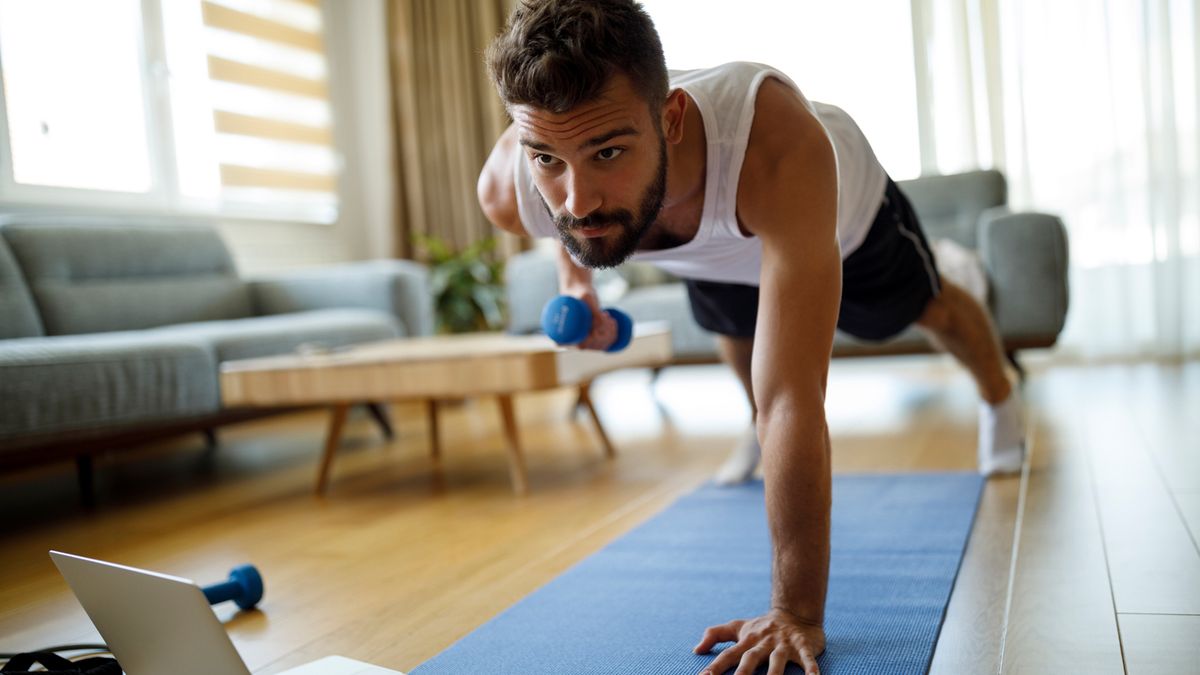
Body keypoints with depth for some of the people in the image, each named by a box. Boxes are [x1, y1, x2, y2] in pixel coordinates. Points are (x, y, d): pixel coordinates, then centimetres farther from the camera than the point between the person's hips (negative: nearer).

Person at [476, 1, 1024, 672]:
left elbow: (793, 397, -55)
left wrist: (797, 614, -52)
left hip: (841, 208, -3)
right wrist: (574, 272, -18)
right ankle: (760, 437, 66)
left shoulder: (776, 144, -55)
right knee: (735, 328, 32)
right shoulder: (507, 188, -39)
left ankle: (1000, 397, 60)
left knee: (925, 308, 26)